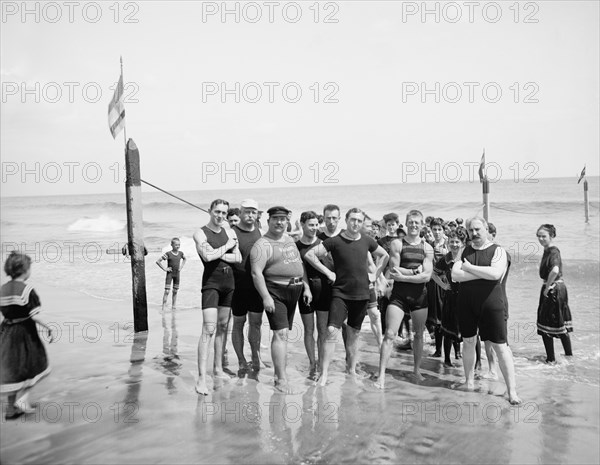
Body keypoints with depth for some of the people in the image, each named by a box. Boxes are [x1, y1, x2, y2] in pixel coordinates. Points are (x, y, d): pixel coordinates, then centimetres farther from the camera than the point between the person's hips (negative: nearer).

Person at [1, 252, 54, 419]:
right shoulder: (26, 289, -16)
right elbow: (34, 316, -17)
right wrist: (49, 328, -8)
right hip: (25, 332, -6)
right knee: (33, 367, 13)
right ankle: (22, 399, 4)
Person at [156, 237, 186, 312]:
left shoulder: (180, 253, 2)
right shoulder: (168, 254, -12)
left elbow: (184, 259, 25)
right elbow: (158, 261, -12)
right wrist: (164, 268, -13)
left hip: (177, 274, 5)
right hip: (169, 274, -5)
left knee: (175, 291, 10)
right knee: (167, 291, -8)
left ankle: (174, 306, 21)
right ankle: (163, 308, -7)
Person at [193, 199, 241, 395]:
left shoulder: (230, 232, 11)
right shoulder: (200, 233, -4)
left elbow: (238, 258, 0)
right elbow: (207, 256, -20)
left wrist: (217, 254, -12)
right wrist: (226, 247, -8)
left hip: (229, 282, 6)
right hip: (211, 282, -6)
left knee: (223, 326, 12)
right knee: (209, 329, -13)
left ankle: (218, 368, 24)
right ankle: (202, 378, -12)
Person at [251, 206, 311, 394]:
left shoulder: (289, 239, 15)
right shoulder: (262, 245, -10)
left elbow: (300, 265, 22)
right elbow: (256, 273, -18)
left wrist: (306, 287, 16)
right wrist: (266, 297, -24)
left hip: (293, 292, 8)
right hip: (275, 292, -8)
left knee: (283, 334, 14)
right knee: (280, 333, -13)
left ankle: (279, 374, 24)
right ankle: (282, 380, -9)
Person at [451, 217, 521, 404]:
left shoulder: (497, 251, -3)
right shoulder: (465, 251, 8)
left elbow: (495, 273, -21)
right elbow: (455, 274, -7)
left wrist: (470, 268, -13)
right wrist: (483, 274, -13)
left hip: (491, 302, -4)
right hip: (467, 302, 4)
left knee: (500, 345, -3)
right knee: (469, 343, 14)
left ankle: (512, 390, 4)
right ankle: (469, 382, 30)